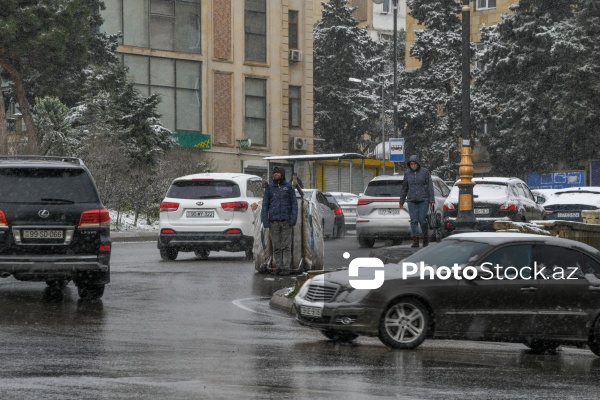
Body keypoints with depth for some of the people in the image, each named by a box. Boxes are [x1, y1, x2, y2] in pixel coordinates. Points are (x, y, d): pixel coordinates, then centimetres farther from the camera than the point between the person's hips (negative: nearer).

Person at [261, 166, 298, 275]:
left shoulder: (288, 186, 3)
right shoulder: (269, 187, 6)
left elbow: (294, 203, 3)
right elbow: (265, 204, 6)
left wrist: (293, 218, -7)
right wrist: (265, 220, -1)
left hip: (286, 220, -1)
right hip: (274, 221, 1)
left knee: (286, 245, -3)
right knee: (276, 246, 2)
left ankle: (286, 267, -2)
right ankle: (278, 267, 6)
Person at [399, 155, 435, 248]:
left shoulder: (425, 172, -1)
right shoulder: (407, 174, 6)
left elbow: (430, 186, -3)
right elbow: (404, 188, 13)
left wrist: (432, 200, -9)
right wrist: (401, 201, 14)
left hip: (424, 200, -2)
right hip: (412, 201, 2)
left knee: (422, 219, -7)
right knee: (414, 220, -4)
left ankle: (425, 236, 18)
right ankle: (415, 241, -3)